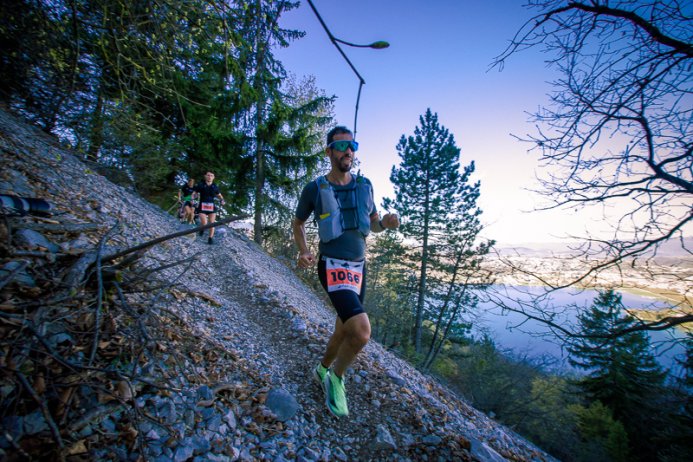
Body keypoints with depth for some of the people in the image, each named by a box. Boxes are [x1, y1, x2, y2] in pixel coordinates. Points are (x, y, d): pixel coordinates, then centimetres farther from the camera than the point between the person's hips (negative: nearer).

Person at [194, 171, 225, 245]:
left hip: (211, 206, 2)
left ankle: (210, 238, 15)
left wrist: (222, 200, -2)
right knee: (204, 223, -13)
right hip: (202, 206, -2)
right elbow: (194, 193, 5)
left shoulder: (215, 187, 4)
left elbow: (219, 195, 18)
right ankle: (201, 228, 23)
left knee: (212, 223, 2)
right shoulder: (200, 185, -2)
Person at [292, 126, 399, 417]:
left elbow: (373, 224, 14)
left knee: (344, 331, 17)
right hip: (333, 268, -5)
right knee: (361, 332, -21)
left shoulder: (364, 185, 5)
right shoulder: (314, 189, -6)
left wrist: (385, 223, -10)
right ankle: (336, 377, 11)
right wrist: (303, 251, -9)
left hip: (359, 267, 6)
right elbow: (298, 223, 8)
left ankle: (322, 371, 46)